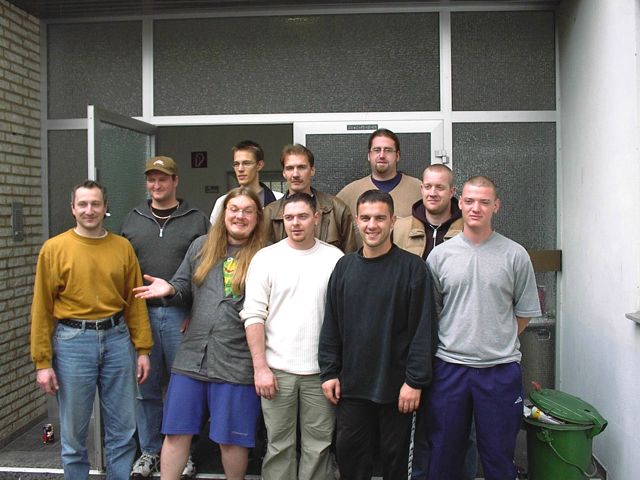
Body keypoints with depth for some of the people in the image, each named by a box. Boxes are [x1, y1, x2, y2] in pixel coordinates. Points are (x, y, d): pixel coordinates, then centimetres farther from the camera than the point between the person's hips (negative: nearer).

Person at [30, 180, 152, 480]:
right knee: (74, 432, 10)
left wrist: (143, 350, 6)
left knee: (123, 429, 10)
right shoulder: (54, 248, -2)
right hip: (73, 342, -2)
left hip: (117, 339, 2)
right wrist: (43, 362, -4)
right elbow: (42, 309, -2)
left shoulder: (123, 247, 6)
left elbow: (135, 301, 8)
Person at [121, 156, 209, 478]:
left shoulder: (196, 220, 2)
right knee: (146, 388, 9)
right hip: (140, 314, 2)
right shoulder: (131, 221, 11)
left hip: (181, 316, -2)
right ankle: (149, 451, 25)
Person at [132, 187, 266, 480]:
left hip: (236, 363, -3)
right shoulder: (201, 246, 8)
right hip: (192, 357, 4)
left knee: (231, 439, 9)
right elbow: (185, 288, 16)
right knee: (176, 432, 12)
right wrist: (170, 290, -5)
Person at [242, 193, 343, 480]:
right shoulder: (266, 258, 0)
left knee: (319, 445, 10)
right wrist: (260, 368, -8)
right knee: (279, 445, 9)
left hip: (321, 370, 1)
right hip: (277, 369, 0)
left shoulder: (335, 258, 1)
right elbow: (254, 316, -3)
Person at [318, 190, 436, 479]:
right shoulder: (344, 267, 5)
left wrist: (415, 380, -13)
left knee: (395, 456, 11)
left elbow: (423, 330, -10)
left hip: (396, 386, -3)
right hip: (351, 384, 3)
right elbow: (331, 327, 8)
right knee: (349, 453, 12)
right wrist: (329, 372, 4)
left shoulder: (412, 267, -7)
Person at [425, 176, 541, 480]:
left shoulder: (515, 255, -1)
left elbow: (524, 313, 6)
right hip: (448, 366, 1)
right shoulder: (439, 254, 2)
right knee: (444, 454, 13)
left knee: (499, 456, 12)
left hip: (500, 368, -1)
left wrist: (498, 342, 3)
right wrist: (451, 342, 3)